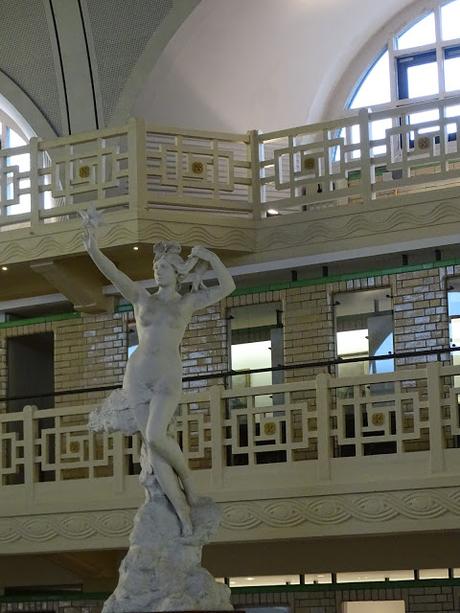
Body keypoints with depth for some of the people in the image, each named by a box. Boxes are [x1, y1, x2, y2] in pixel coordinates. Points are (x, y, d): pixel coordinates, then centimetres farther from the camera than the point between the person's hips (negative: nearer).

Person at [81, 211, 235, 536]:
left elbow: (228, 287, -2)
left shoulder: (188, 301, 8)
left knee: (155, 437, -24)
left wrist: (210, 257, -9)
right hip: (137, 377, 2)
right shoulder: (142, 297, 10)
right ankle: (183, 513, -1)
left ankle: (185, 473, 8)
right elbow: (113, 274, -5)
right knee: (153, 445, -6)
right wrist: (93, 248, -20)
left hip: (168, 379, -2)